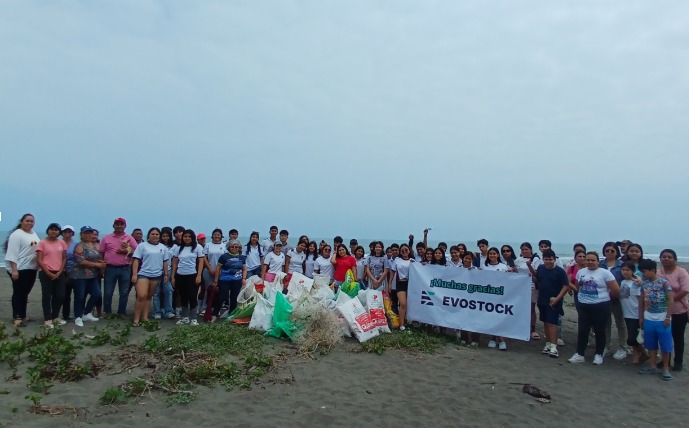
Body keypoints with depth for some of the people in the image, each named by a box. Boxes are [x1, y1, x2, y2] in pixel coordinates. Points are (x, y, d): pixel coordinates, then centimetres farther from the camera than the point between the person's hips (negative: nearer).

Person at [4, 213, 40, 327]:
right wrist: (14, 270, -22)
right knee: (18, 293, -2)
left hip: (31, 268, 7)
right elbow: (12, 253, -16)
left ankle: (22, 316, 20)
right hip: (20, 269, -7)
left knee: (25, 293, 13)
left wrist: (39, 266, 16)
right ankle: (17, 318, 2)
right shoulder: (17, 234, -10)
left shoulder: (34, 234, 13)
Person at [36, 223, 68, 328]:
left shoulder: (62, 243, 8)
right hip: (46, 273, -3)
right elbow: (39, 260, -6)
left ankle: (55, 317, 21)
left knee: (60, 296, 5)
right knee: (47, 296, 1)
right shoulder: (42, 243, -2)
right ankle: (48, 319, 8)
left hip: (59, 273, 3)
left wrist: (59, 272, -4)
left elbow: (64, 259, 8)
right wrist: (48, 273, -11)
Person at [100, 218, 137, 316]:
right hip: (110, 268, 0)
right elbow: (101, 253, 8)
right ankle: (107, 312, 18)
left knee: (124, 293, 5)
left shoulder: (130, 238, 7)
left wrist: (126, 251, -13)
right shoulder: (106, 238, 7)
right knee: (108, 293, 5)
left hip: (125, 269, 0)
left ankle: (121, 313, 15)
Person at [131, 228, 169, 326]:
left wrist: (166, 274, 11)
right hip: (143, 274, -4)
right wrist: (134, 274, -11)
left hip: (156, 275, 4)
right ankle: (136, 319, -7)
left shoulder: (163, 247, 10)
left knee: (149, 297, 10)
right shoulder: (142, 245, -1)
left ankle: (145, 317, 16)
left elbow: (165, 262, 14)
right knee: (141, 296, -15)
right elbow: (136, 260, -5)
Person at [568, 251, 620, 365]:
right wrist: (585, 295, 10)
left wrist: (604, 296, 4)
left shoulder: (604, 273, -9)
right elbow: (578, 287, 20)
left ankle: (599, 355, 22)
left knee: (599, 331, 8)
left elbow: (616, 290, -8)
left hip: (600, 306, -4)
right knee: (582, 330, 6)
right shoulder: (580, 272, 6)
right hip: (583, 306, 4)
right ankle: (579, 354, 13)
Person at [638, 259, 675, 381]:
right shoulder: (644, 284, 4)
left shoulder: (664, 282, -11)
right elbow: (641, 301, 11)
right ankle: (653, 366, 22)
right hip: (648, 319, 5)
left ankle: (665, 369, 15)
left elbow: (671, 300, -12)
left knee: (665, 345, 4)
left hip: (662, 319, -5)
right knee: (651, 344, 12)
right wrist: (641, 317, 12)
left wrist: (668, 318, -15)